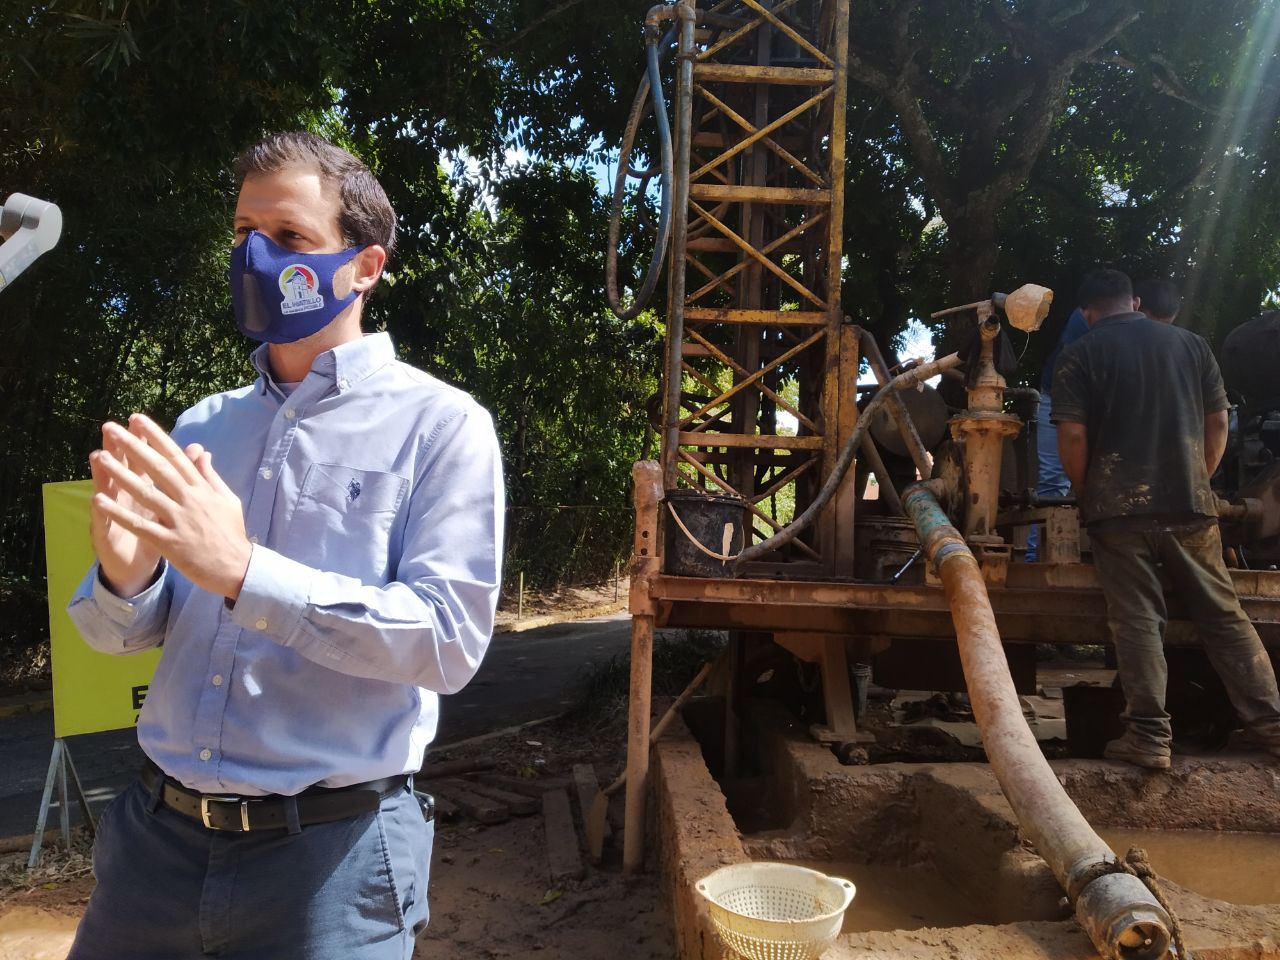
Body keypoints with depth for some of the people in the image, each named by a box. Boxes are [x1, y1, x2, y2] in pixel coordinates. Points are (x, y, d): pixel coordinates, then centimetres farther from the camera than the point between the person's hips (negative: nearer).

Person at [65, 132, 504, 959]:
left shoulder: (439, 423, -9)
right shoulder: (202, 427, 7)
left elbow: (450, 638, -18)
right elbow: (120, 634, 8)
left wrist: (242, 573, -25)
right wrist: (124, 572, -15)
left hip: (329, 847, -5)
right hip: (157, 831, 5)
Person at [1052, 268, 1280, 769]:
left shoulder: (1079, 355, -1)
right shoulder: (1190, 342, 11)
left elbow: (1073, 434, -10)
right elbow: (1218, 420, 10)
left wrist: (1085, 491, 4)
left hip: (1119, 507, -3)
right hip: (1190, 503, 4)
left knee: (1136, 620, 0)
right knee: (1223, 614, 11)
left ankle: (1150, 735, 0)